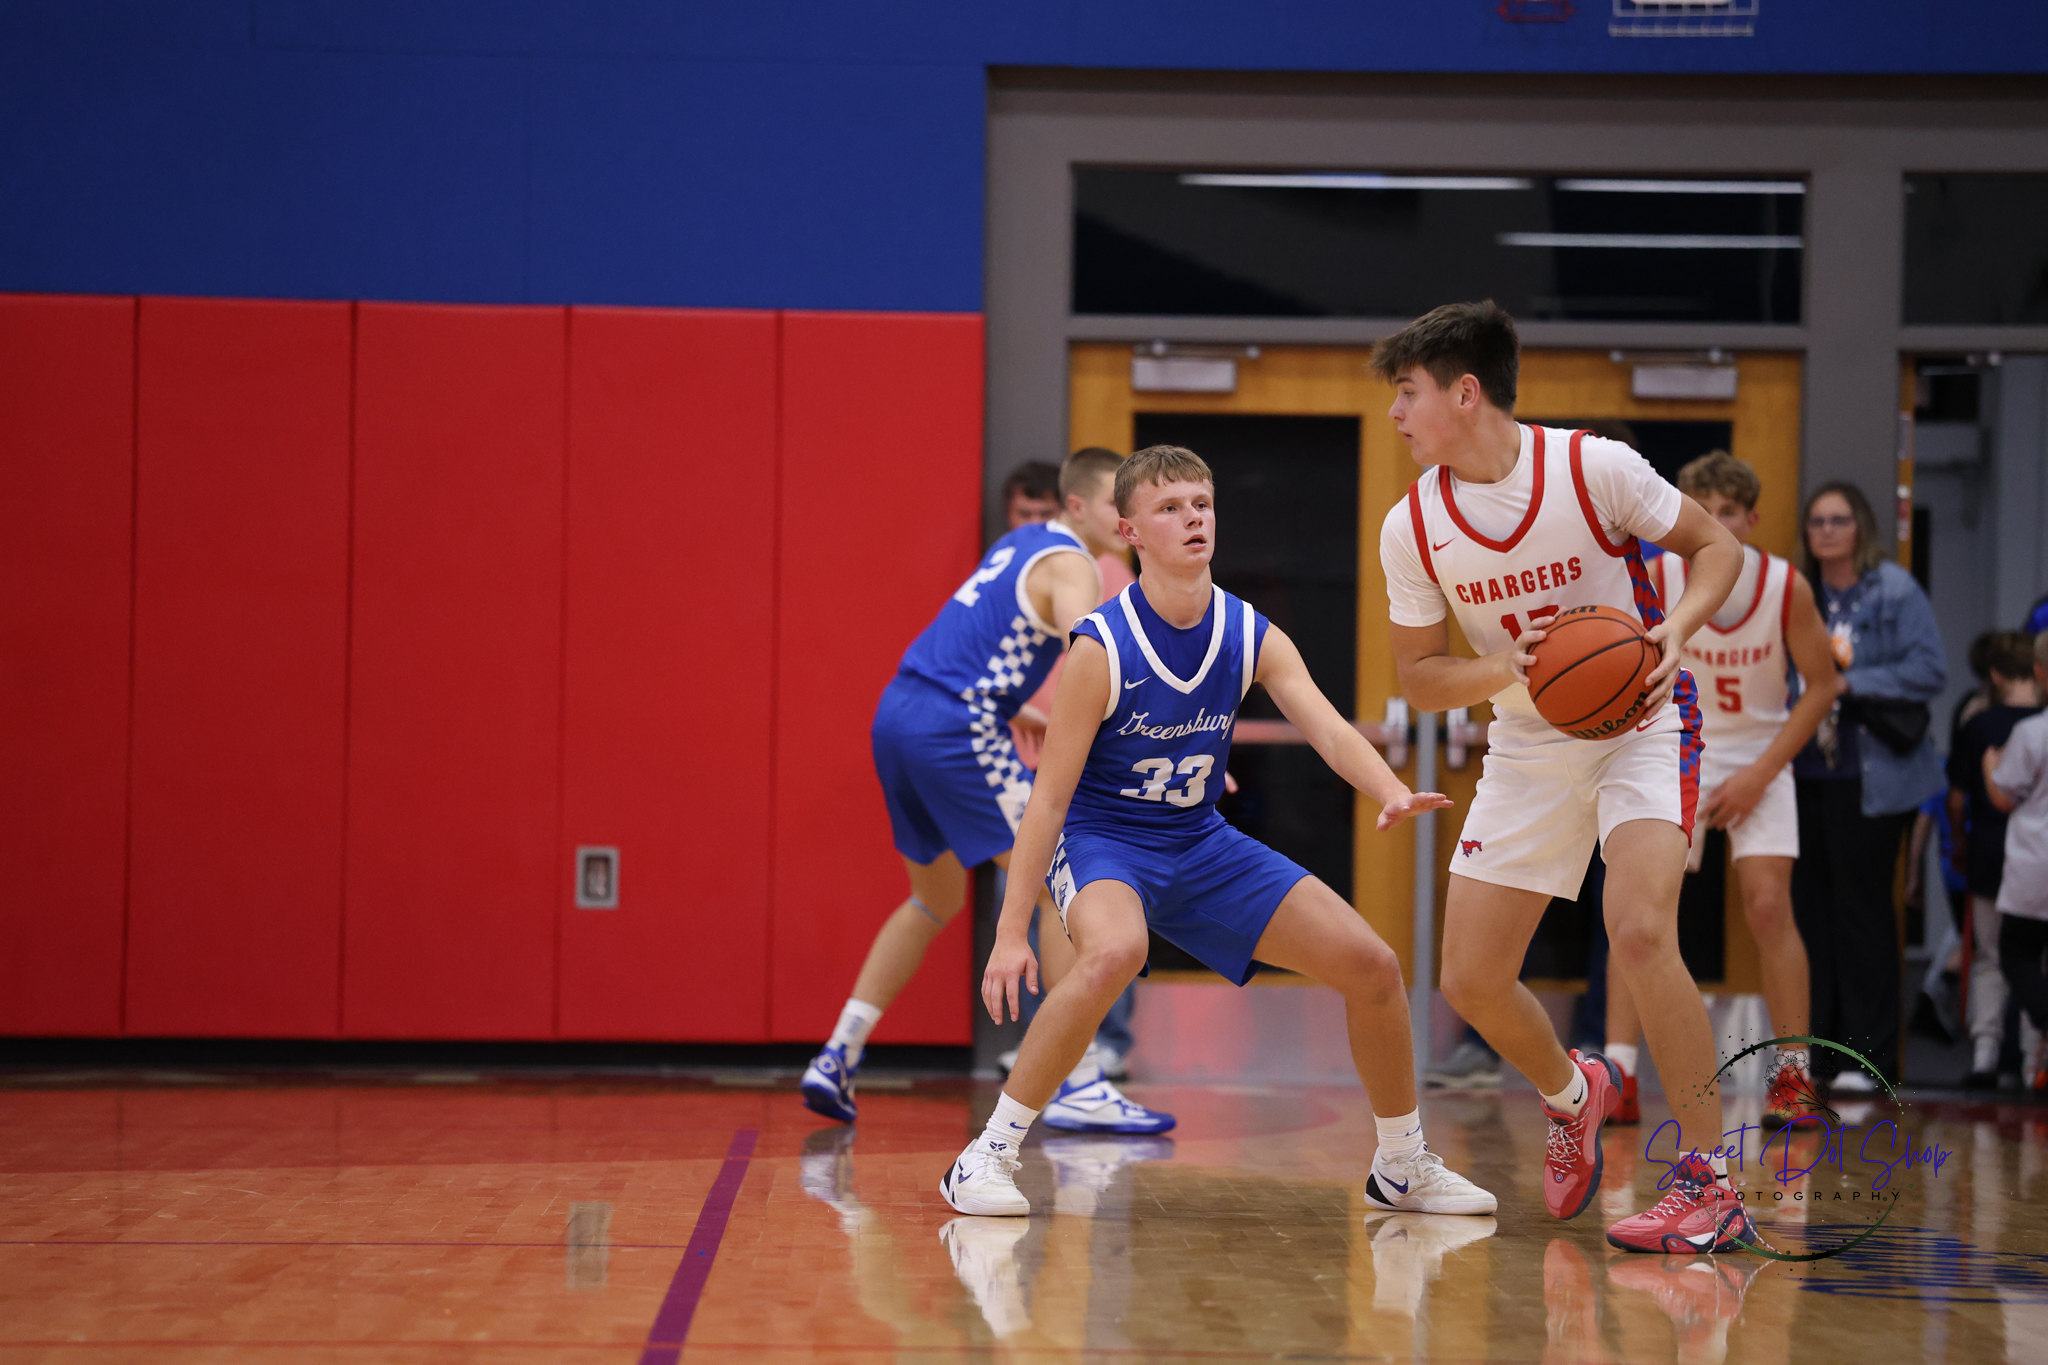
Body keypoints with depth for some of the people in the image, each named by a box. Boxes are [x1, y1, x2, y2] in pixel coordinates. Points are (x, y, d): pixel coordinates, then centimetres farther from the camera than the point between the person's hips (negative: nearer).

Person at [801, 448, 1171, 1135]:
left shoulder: (1021, 542, 21)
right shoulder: (1070, 566, -7)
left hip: (898, 716, 10)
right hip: (957, 727, -10)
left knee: (936, 901, 25)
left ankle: (837, 1059, 21)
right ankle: (1079, 1087, -11)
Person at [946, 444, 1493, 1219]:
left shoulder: (1254, 639, -6)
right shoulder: (1101, 649, -20)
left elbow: (1328, 729, -20)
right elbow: (1050, 796, -18)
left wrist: (1392, 794, -42)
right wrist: (1011, 933, -22)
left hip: (1200, 843, 6)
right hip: (1103, 841, -6)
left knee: (1372, 966, -1)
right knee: (1114, 953, -40)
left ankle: (1404, 1167, 20)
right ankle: (989, 1155, -27)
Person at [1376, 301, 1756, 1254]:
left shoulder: (1595, 467, -17)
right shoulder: (1411, 528, -7)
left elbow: (1716, 546, -4)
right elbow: (1418, 677, 1)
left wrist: (1676, 630, -24)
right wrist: (1512, 669, -19)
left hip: (1642, 722, -5)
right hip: (1528, 746, 5)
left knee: (1639, 932, -28)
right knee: (1470, 981, 1)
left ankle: (1709, 1186, -19)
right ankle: (1572, 1093, 34)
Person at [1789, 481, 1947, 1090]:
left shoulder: (1894, 592, -5)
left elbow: (1929, 669, -12)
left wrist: (1851, 683, -17)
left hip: (1869, 778, -5)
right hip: (1804, 773, 5)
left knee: (1861, 907, -5)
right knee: (1808, 906, 6)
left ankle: (1867, 1056, 0)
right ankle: (1814, 1049, 13)